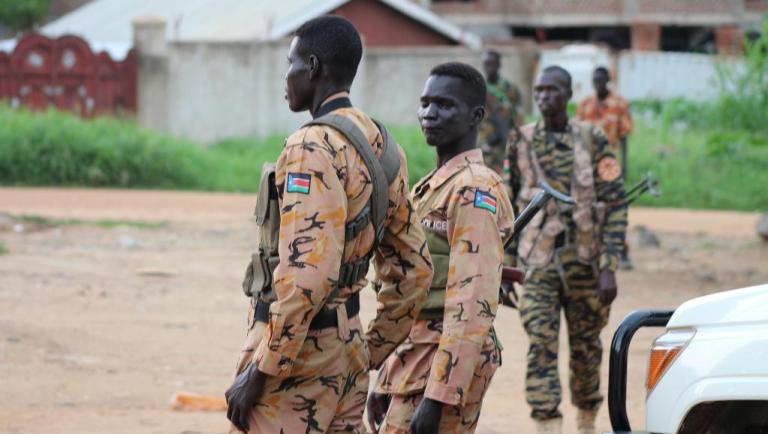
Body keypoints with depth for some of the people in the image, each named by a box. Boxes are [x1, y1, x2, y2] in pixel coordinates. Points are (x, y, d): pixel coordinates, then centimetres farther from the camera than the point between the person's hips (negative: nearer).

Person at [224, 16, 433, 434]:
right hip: (345, 353, 9)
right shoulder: (382, 146, 11)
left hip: (297, 353, -9)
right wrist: (370, 353, 21)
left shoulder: (314, 148, -17)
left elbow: (308, 274, -26)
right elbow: (413, 269, 16)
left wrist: (259, 372, -21)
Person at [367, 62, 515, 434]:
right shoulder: (430, 187, 17)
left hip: (447, 360, -10)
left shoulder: (474, 190, -14)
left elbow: (472, 305, -22)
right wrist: (387, 379, 22)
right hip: (416, 355, 10)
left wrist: (439, 396, -26)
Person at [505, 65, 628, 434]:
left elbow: (616, 206, -5)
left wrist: (609, 268, -12)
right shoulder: (521, 142, 5)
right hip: (539, 262, 1)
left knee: (586, 348, 10)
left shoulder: (592, 141, -2)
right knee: (541, 348, -11)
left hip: (585, 260, -1)